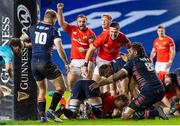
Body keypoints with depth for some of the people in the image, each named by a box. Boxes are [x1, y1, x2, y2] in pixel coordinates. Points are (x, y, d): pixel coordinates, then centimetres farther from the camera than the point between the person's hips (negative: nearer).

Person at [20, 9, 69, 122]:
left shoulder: (33, 28, 10)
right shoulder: (53, 31, -3)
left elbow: (21, 40, 20)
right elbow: (60, 49, -10)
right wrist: (66, 63, 2)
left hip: (34, 63, 5)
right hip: (46, 62, -5)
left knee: (42, 90, 19)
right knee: (61, 87, 3)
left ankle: (42, 115, 9)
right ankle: (51, 111, -11)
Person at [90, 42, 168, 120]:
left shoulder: (133, 62, 4)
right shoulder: (147, 60, 22)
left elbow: (117, 76, -2)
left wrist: (99, 84, 0)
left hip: (149, 91, -8)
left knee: (126, 115, -5)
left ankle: (155, 112, -15)